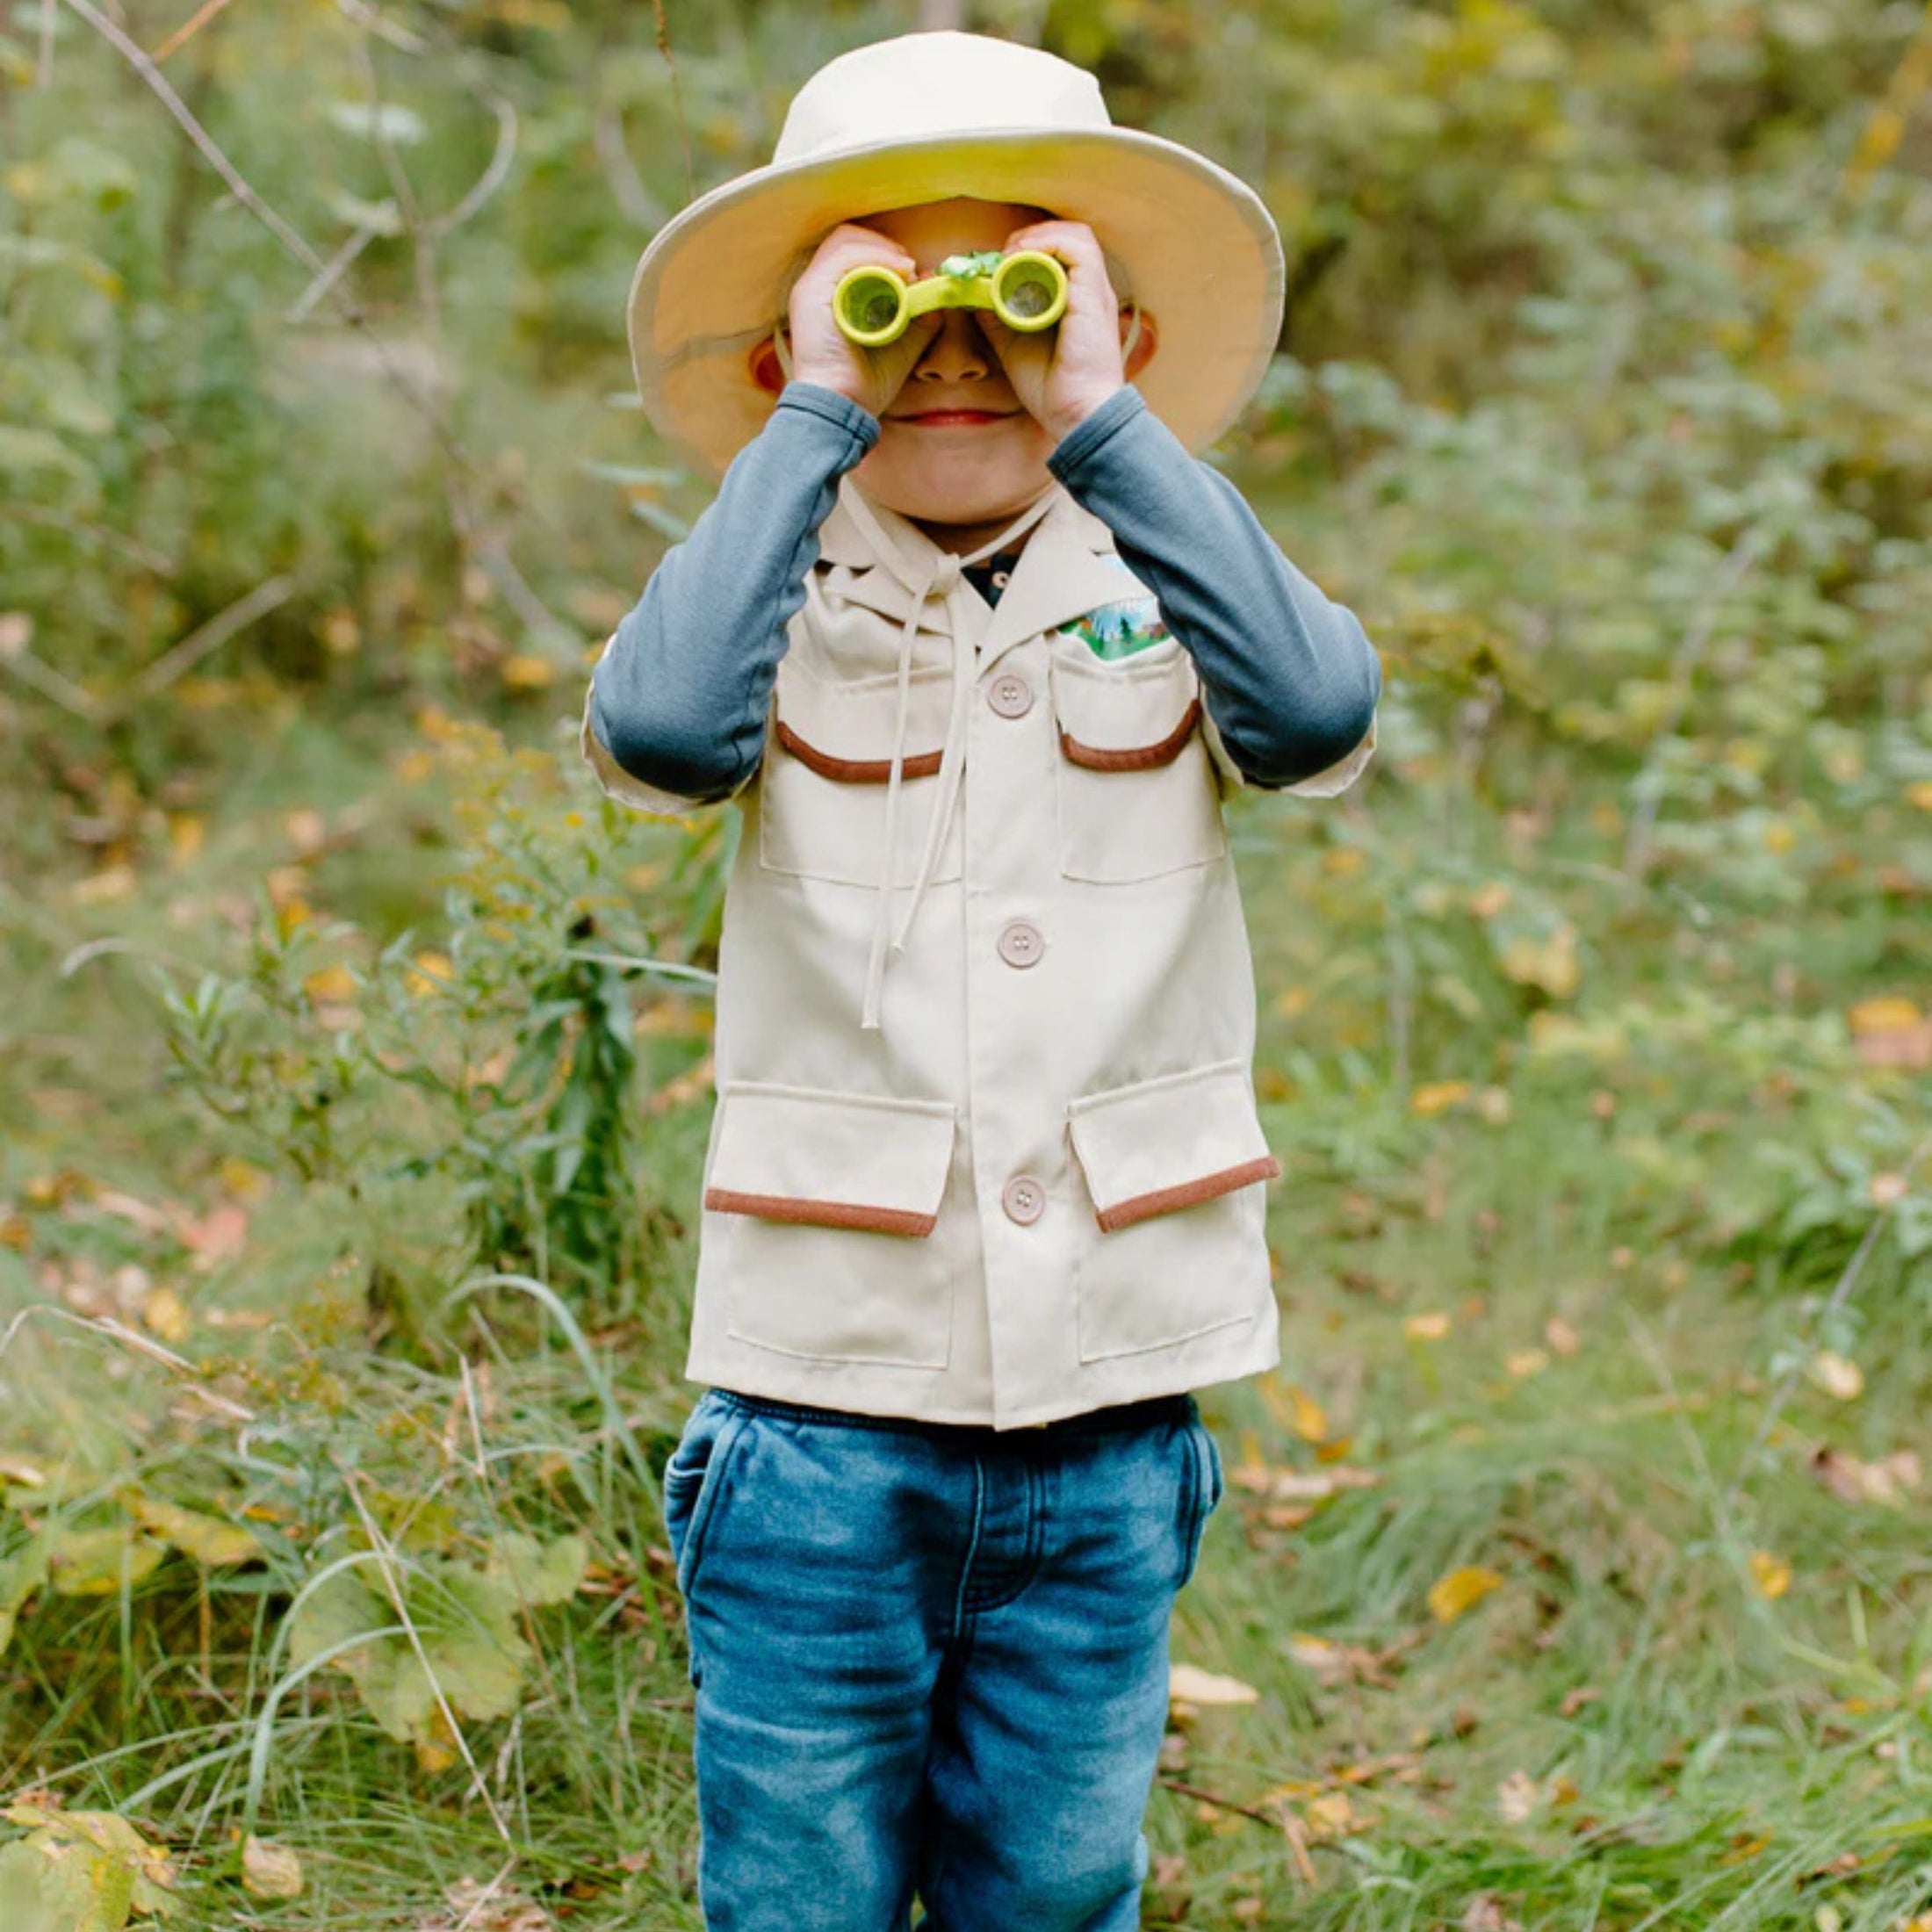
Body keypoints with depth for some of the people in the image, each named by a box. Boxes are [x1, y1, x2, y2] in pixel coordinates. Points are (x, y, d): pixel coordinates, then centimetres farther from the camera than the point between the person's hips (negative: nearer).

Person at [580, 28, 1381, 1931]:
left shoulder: (1155, 598, 4)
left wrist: (1102, 418, -17)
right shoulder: (786, 613, -1)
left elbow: (1319, 714, -19)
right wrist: (816, 420, -17)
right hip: (827, 1398, -1)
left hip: (1109, 1406, 2)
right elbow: (657, 727, -24)